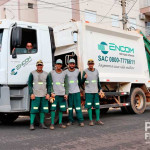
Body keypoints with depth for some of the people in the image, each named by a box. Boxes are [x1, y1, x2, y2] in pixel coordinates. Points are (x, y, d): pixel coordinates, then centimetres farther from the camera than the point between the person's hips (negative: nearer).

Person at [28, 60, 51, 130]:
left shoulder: (46, 74, 8)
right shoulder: (32, 73, 2)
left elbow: (49, 85, 9)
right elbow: (29, 84, 0)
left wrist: (48, 94, -2)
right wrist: (31, 94, -9)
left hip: (44, 95, 3)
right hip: (35, 95, -3)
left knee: (43, 110, 5)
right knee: (34, 109, -6)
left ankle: (42, 124, 14)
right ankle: (31, 124, 0)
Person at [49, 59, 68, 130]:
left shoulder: (64, 74, 9)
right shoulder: (51, 73, 5)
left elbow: (66, 85, 9)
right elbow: (50, 84, 3)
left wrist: (66, 94, -1)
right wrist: (52, 92, -8)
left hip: (62, 94, 2)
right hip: (54, 94, -2)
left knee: (61, 109, 5)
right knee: (53, 109, -6)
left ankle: (60, 123, 14)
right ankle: (52, 124, -1)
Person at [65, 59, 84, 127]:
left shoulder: (78, 71, 8)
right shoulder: (66, 72, 3)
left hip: (76, 91, 0)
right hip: (69, 92, 0)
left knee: (78, 106, -4)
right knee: (70, 107, 6)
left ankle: (81, 121, -3)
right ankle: (70, 121, 15)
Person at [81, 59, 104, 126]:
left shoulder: (96, 71, 10)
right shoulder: (85, 71, -2)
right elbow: (82, 82, -5)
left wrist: (100, 89, 8)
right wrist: (84, 77, -25)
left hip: (95, 91, 4)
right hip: (88, 92, -3)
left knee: (97, 106, 4)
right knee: (89, 106, -2)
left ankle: (98, 120, 13)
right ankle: (91, 120, 6)